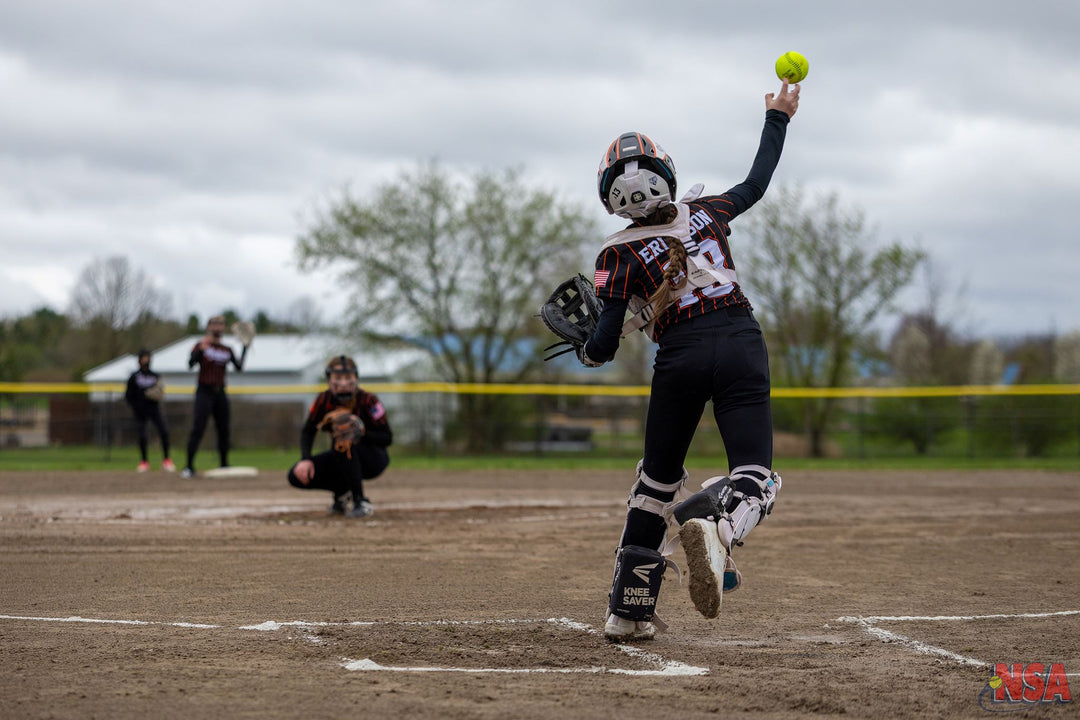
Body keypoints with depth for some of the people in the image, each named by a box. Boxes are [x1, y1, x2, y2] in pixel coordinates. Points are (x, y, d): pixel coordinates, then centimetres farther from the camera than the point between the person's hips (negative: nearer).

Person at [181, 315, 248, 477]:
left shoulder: (227, 350, 13)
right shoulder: (201, 346, -2)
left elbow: (239, 367, 4)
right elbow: (191, 363, -17)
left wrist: (245, 347, 1)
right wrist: (201, 349, -32)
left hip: (220, 393, 5)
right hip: (204, 392, -5)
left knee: (223, 430, 8)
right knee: (198, 429, -14)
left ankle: (224, 465, 19)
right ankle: (189, 466, -15)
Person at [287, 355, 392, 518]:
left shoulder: (368, 401, -21)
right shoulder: (324, 400, -10)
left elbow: (387, 438, -19)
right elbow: (308, 431, 0)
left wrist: (362, 431, -37)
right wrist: (305, 460, -16)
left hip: (375, 460, -5)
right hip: (344, 459, 5)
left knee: (344, 444, -38)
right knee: (297, 476, -13)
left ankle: (360, 501, -28)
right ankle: (341, 491, 12)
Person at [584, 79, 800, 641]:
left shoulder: (619, 256, 1)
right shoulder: (705, 213, 10)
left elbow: (603, 347, -5)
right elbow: (756, 183, 28)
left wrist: (585, 350, 18)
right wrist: (778, 117, 40)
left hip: (680, 359, -1)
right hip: (742, 343, 1)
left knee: (658, 479, 17)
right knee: (754, 474, -5)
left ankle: (628, 610, 17)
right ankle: (716, 524, -43)